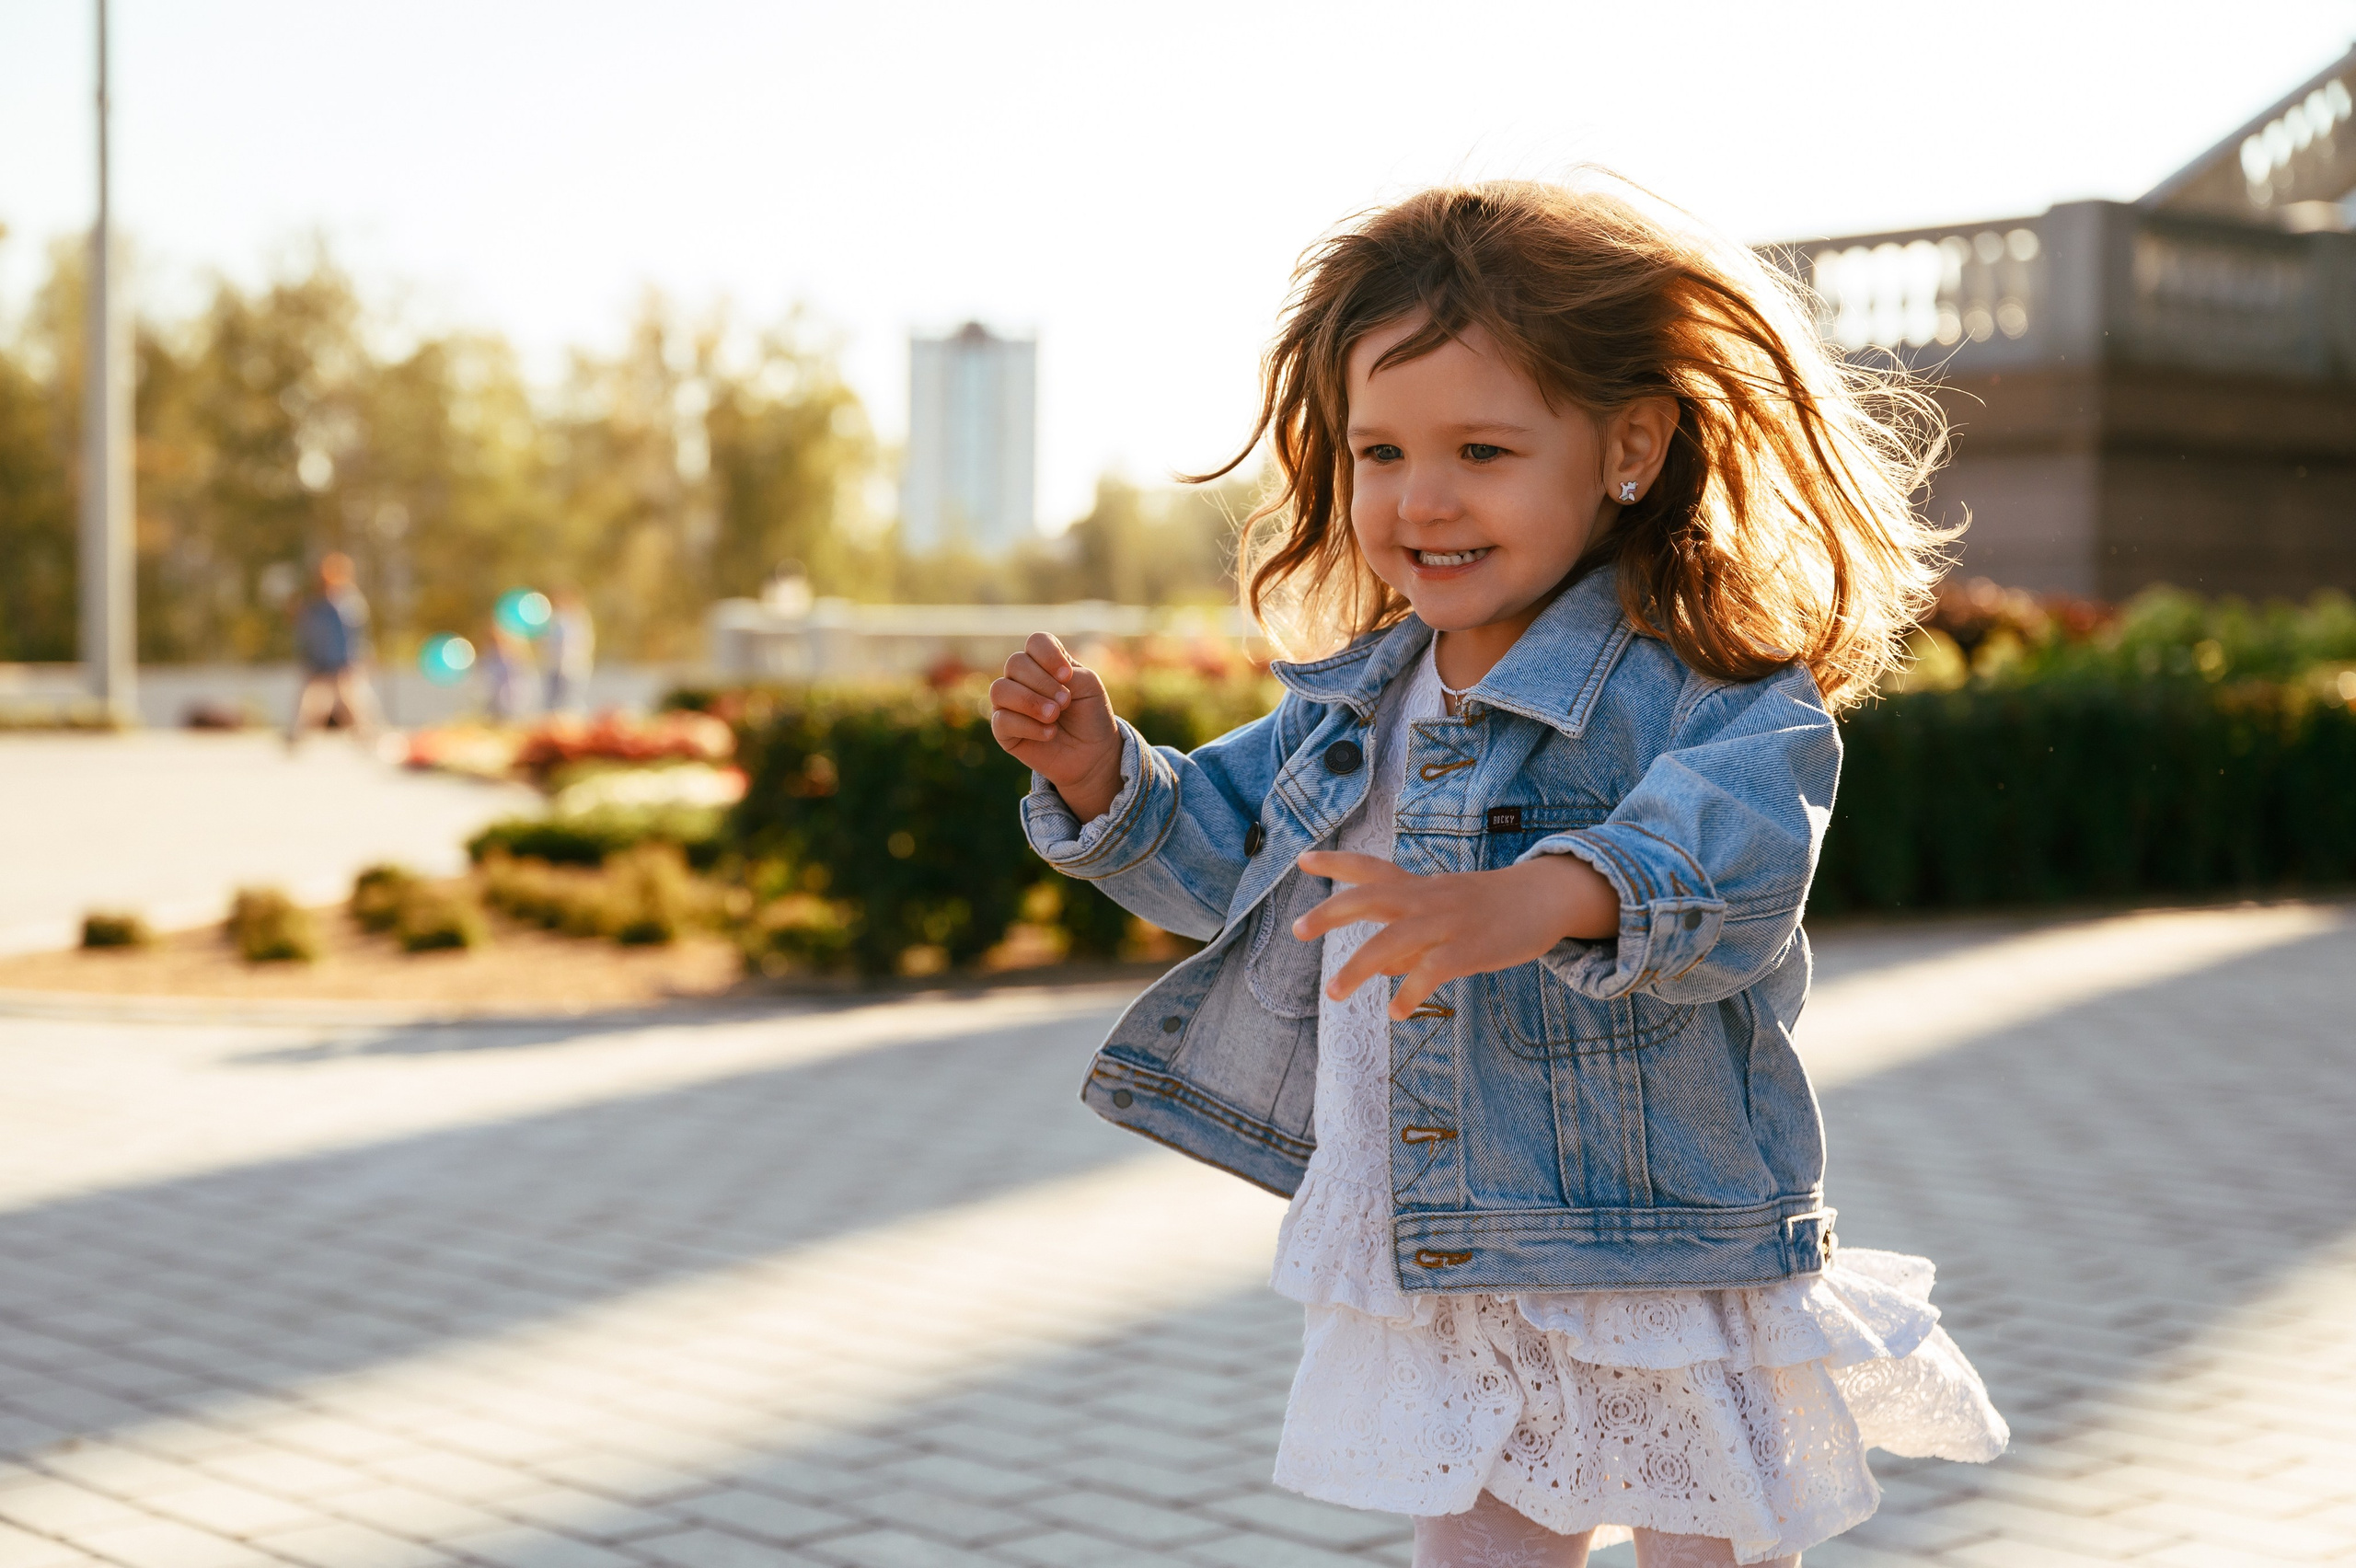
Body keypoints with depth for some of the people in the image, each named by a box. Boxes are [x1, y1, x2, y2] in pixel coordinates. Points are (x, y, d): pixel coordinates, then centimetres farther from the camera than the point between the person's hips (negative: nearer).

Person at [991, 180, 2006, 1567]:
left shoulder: (1708, 695, -18)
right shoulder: (1355, 700, 5)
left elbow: (1733, 856, -38)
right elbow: (1232, 858, 18)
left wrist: (1549, 895, -57)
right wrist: (1102, 774, -1)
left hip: (1672, 1296, -6)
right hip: (1433, 1293, 6)